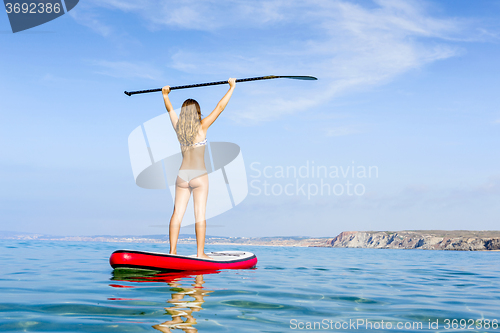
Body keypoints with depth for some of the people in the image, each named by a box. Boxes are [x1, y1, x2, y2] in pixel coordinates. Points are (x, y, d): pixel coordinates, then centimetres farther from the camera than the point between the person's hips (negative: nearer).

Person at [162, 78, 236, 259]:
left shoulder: (178, 128, 6)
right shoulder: (202, 127, -6)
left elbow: (170, 109, 23)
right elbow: (220, 107, -3)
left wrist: (165, 94, 39)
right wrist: (231, 87, 5)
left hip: (182, 175, 4)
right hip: (199, 176, -4)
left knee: (177, 213, 5)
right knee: (200, 215, -2)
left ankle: (172, 251, 5)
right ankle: (200, 253, -1)